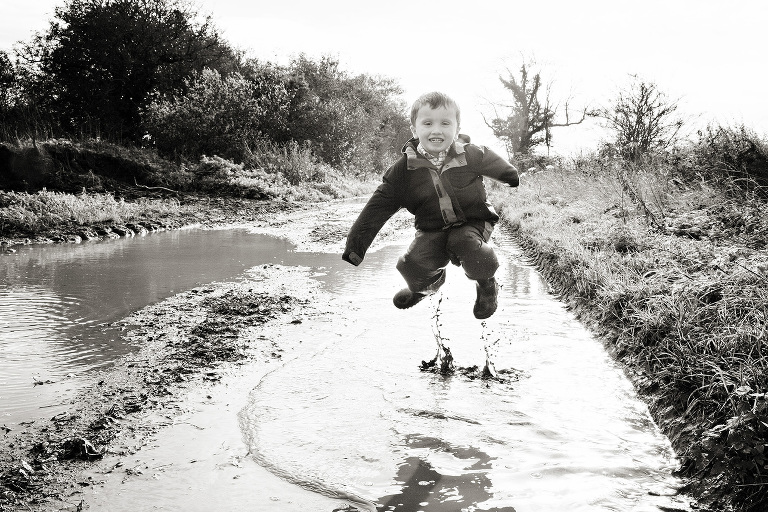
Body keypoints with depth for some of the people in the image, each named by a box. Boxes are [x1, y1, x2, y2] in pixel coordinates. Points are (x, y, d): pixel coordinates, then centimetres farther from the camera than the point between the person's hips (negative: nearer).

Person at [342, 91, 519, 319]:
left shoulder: (473, 156, -10)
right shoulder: (404, 169, -10)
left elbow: (495, 164, 14)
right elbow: (378, 207, -7)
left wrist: (512, 177, 36)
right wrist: (355, 245, -11)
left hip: (472, 224, -2)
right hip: (432, 232, 2)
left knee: (469, 246, -35)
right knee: (411, 265, -21)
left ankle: (487, 284, 3)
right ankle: (429, 283, 21)